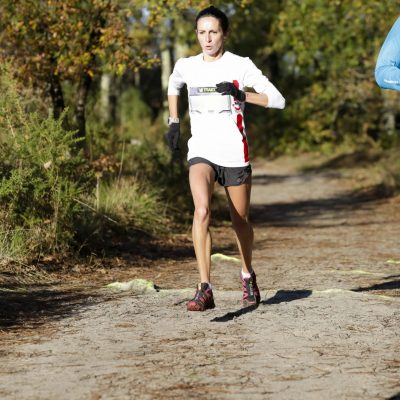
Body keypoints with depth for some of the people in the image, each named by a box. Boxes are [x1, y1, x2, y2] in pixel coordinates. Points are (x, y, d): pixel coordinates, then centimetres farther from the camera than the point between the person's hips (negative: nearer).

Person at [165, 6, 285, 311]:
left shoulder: (241, 66, -5)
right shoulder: (186, 66, 6)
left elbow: (277, 100, -11)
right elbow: (173, 86, 31)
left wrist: (241, 94, -23)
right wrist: (174, 122, 22)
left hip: (235, 155, -1)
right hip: (201, 152, 1)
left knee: (241, 222, 11)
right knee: (201, 210, -25)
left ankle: (248, 275, 41)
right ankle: (205, 289, -28)